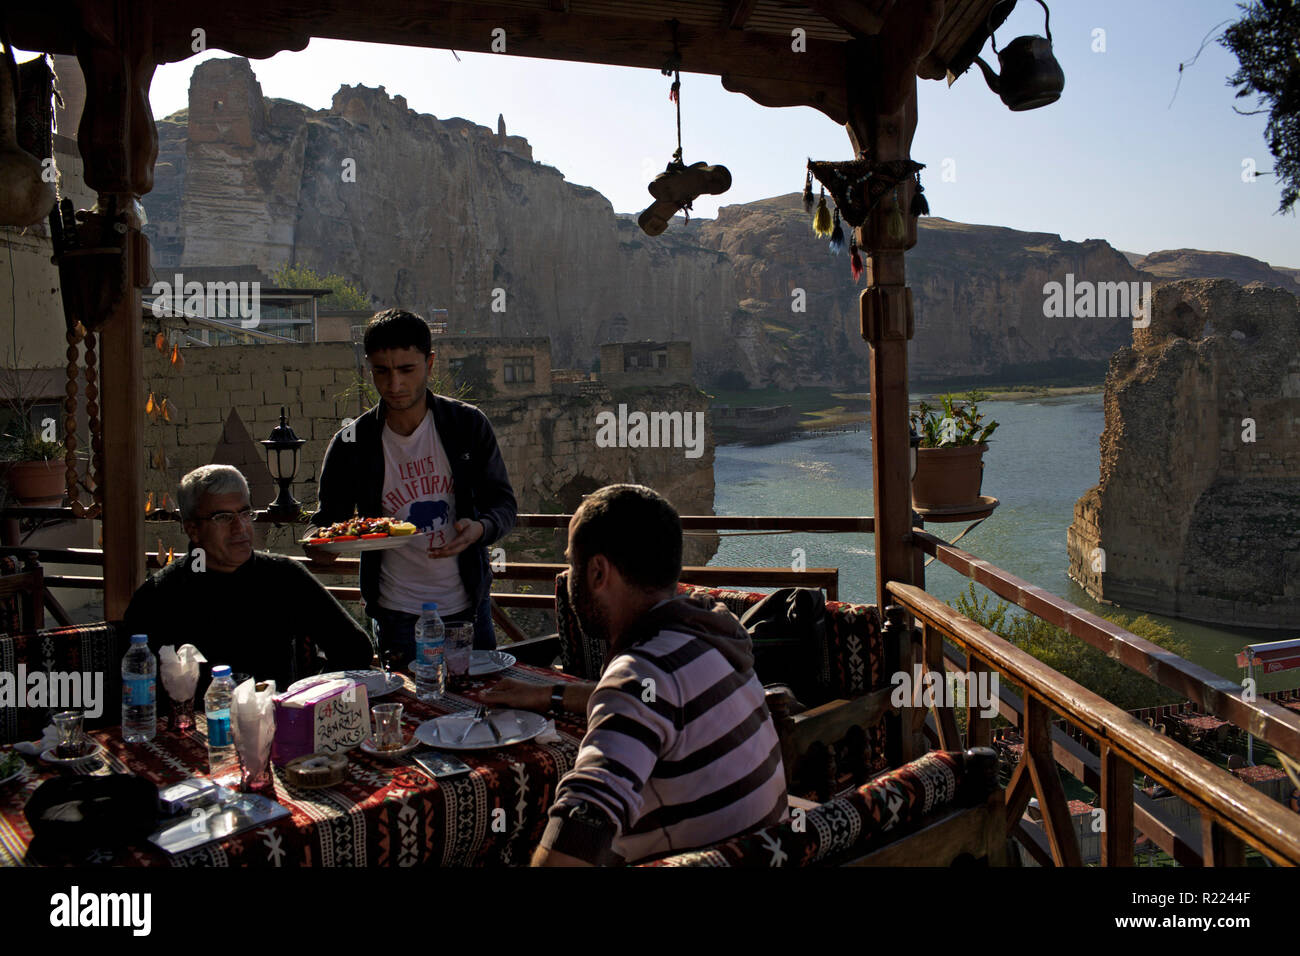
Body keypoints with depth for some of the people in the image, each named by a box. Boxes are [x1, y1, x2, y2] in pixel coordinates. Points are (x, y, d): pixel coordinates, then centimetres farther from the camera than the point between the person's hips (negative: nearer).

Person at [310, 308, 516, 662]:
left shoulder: (468, 424, -4)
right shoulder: (351, 445, -6)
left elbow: (503, 504, -1)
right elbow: (329, 520, 2)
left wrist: (479, 529, -22)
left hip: (468, 606, 1)